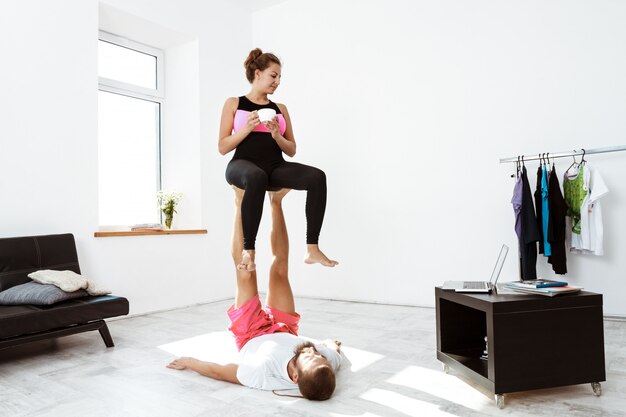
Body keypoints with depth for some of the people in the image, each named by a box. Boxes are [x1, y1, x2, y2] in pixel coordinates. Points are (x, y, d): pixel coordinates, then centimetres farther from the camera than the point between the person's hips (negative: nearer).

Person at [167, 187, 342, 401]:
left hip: (253, 338, -2)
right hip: (285, 333, 3)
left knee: (246, 272, -10)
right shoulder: (331, 361, -38)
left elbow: (217, 371, -29)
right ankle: (275, 201, 16)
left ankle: (241, 203, 7)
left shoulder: (264, 377, -48)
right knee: (279, 267, -2)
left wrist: (188, 362, -12)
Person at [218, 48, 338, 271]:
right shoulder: (233, 103, 13)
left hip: (276, 167, 4)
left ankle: (312, 249, -26)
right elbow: (222, 147, 6)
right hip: (243, 164, -3)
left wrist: (277, 135, -3)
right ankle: (248, 250, -32)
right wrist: (246, 129, -9)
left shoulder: (280, 108, 20)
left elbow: (291, 150, 17)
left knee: (317, 177, -26)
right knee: (257, 177, -42)